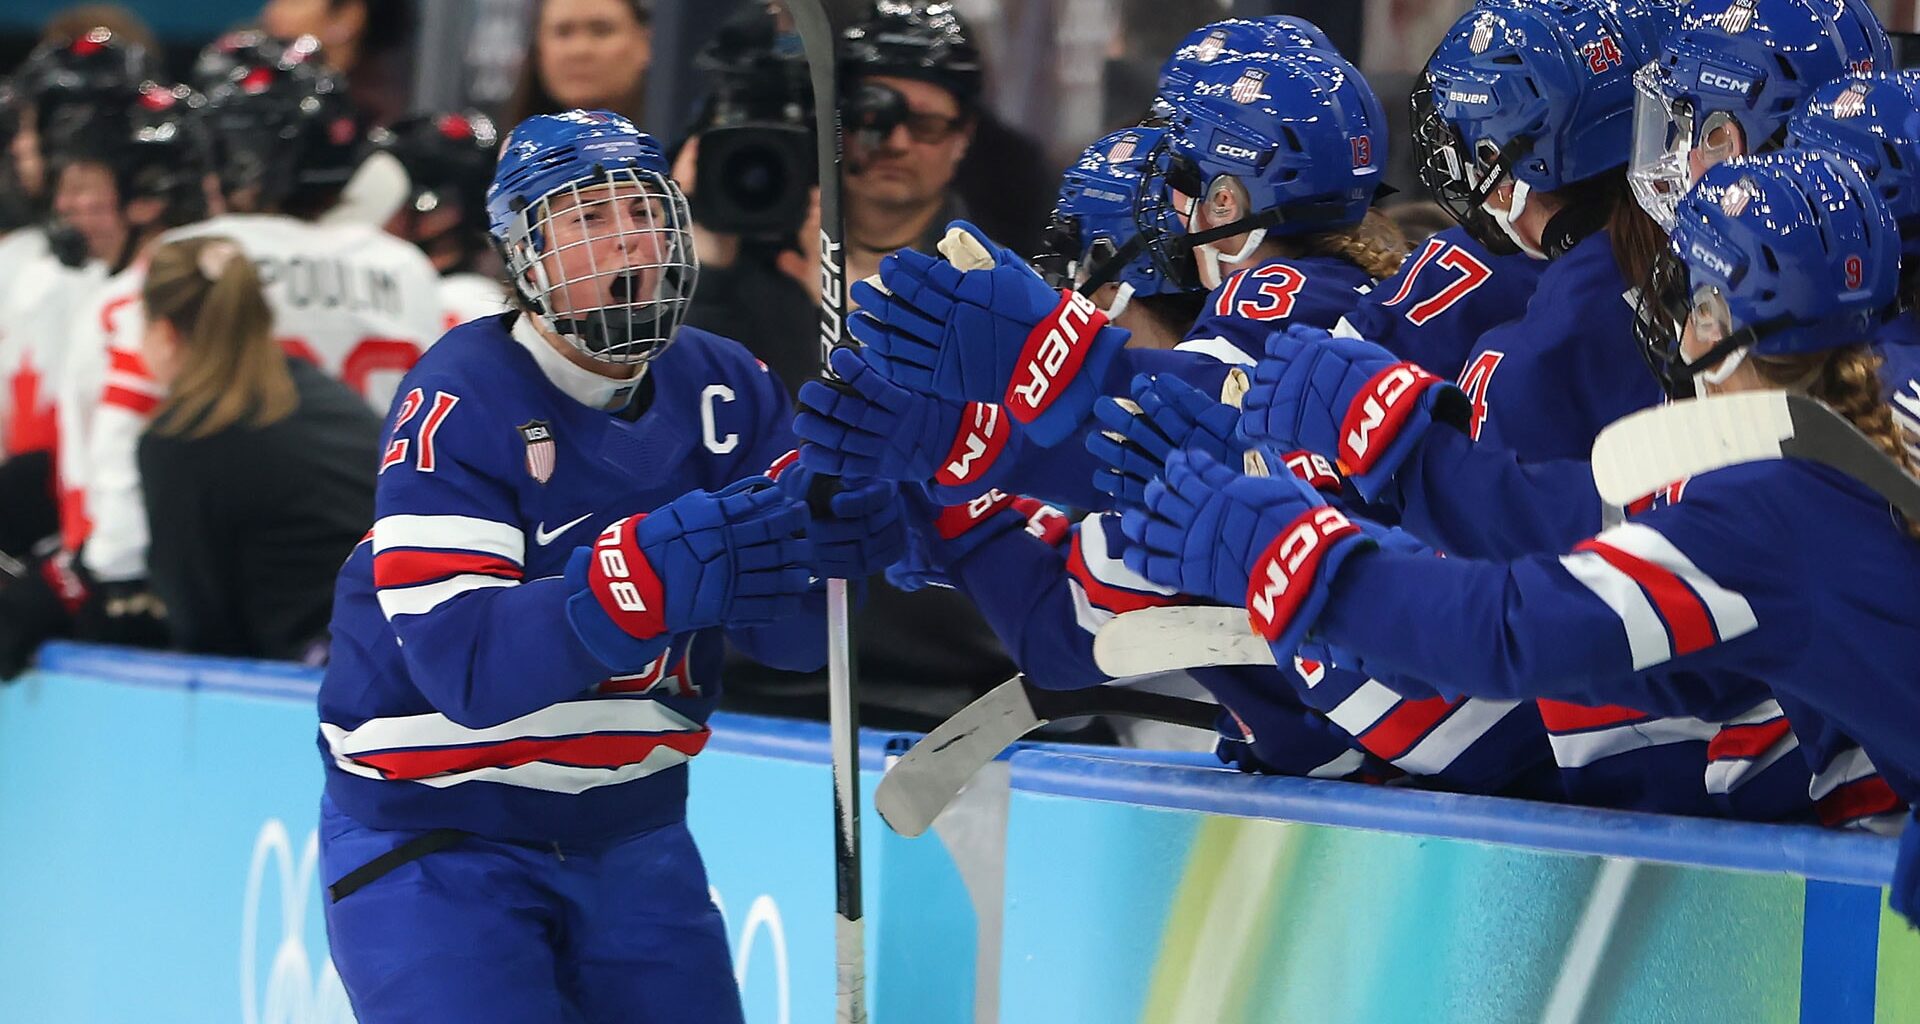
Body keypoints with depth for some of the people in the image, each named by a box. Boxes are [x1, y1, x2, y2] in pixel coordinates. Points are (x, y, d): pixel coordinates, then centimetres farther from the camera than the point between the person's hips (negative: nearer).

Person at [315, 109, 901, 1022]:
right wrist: (651, 572, -41)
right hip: (436, 836, -5)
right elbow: (465, 662, -28)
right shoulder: (459, 405, -17)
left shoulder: (723, 391, -1)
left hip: (629, 832, 6)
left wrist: (837, 527, -29)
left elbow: (794, 633, -6)